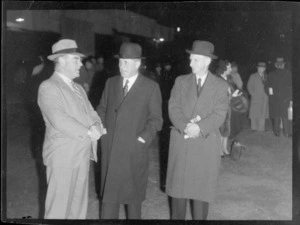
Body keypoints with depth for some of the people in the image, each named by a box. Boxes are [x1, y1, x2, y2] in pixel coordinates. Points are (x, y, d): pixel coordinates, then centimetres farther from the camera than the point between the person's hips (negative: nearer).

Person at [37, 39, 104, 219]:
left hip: (83, 155, 8)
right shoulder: (48, 87, -10)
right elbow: (59, 119, -22)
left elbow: (91, 112, 13)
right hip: (62, 157, -8)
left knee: (79, 205, 15)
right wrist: (88, 132, -17)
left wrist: (97, 125, -10)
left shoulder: (78, 88, 17)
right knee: (59, 206, 0)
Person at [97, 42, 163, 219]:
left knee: (133, 192, 12)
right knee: (109, 193, 8)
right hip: (109, 148, 3)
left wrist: (144, 138, -14)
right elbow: (102, 109, 16)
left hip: (134, 150, -3)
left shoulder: (151, 87, -3)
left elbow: (156, 119, -3)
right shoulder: (111, 83, 8)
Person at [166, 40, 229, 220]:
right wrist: (185, 126, -18)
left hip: (206, 144, -1)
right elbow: (174, 108, -1)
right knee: (178, 186, 7)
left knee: (202, 188, 5)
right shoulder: (181, 81, 9)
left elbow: (220, 114, -6)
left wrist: (199, 127, -21)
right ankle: (177, 218, 21)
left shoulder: (221, 86, 3)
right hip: (180, 142, 2)